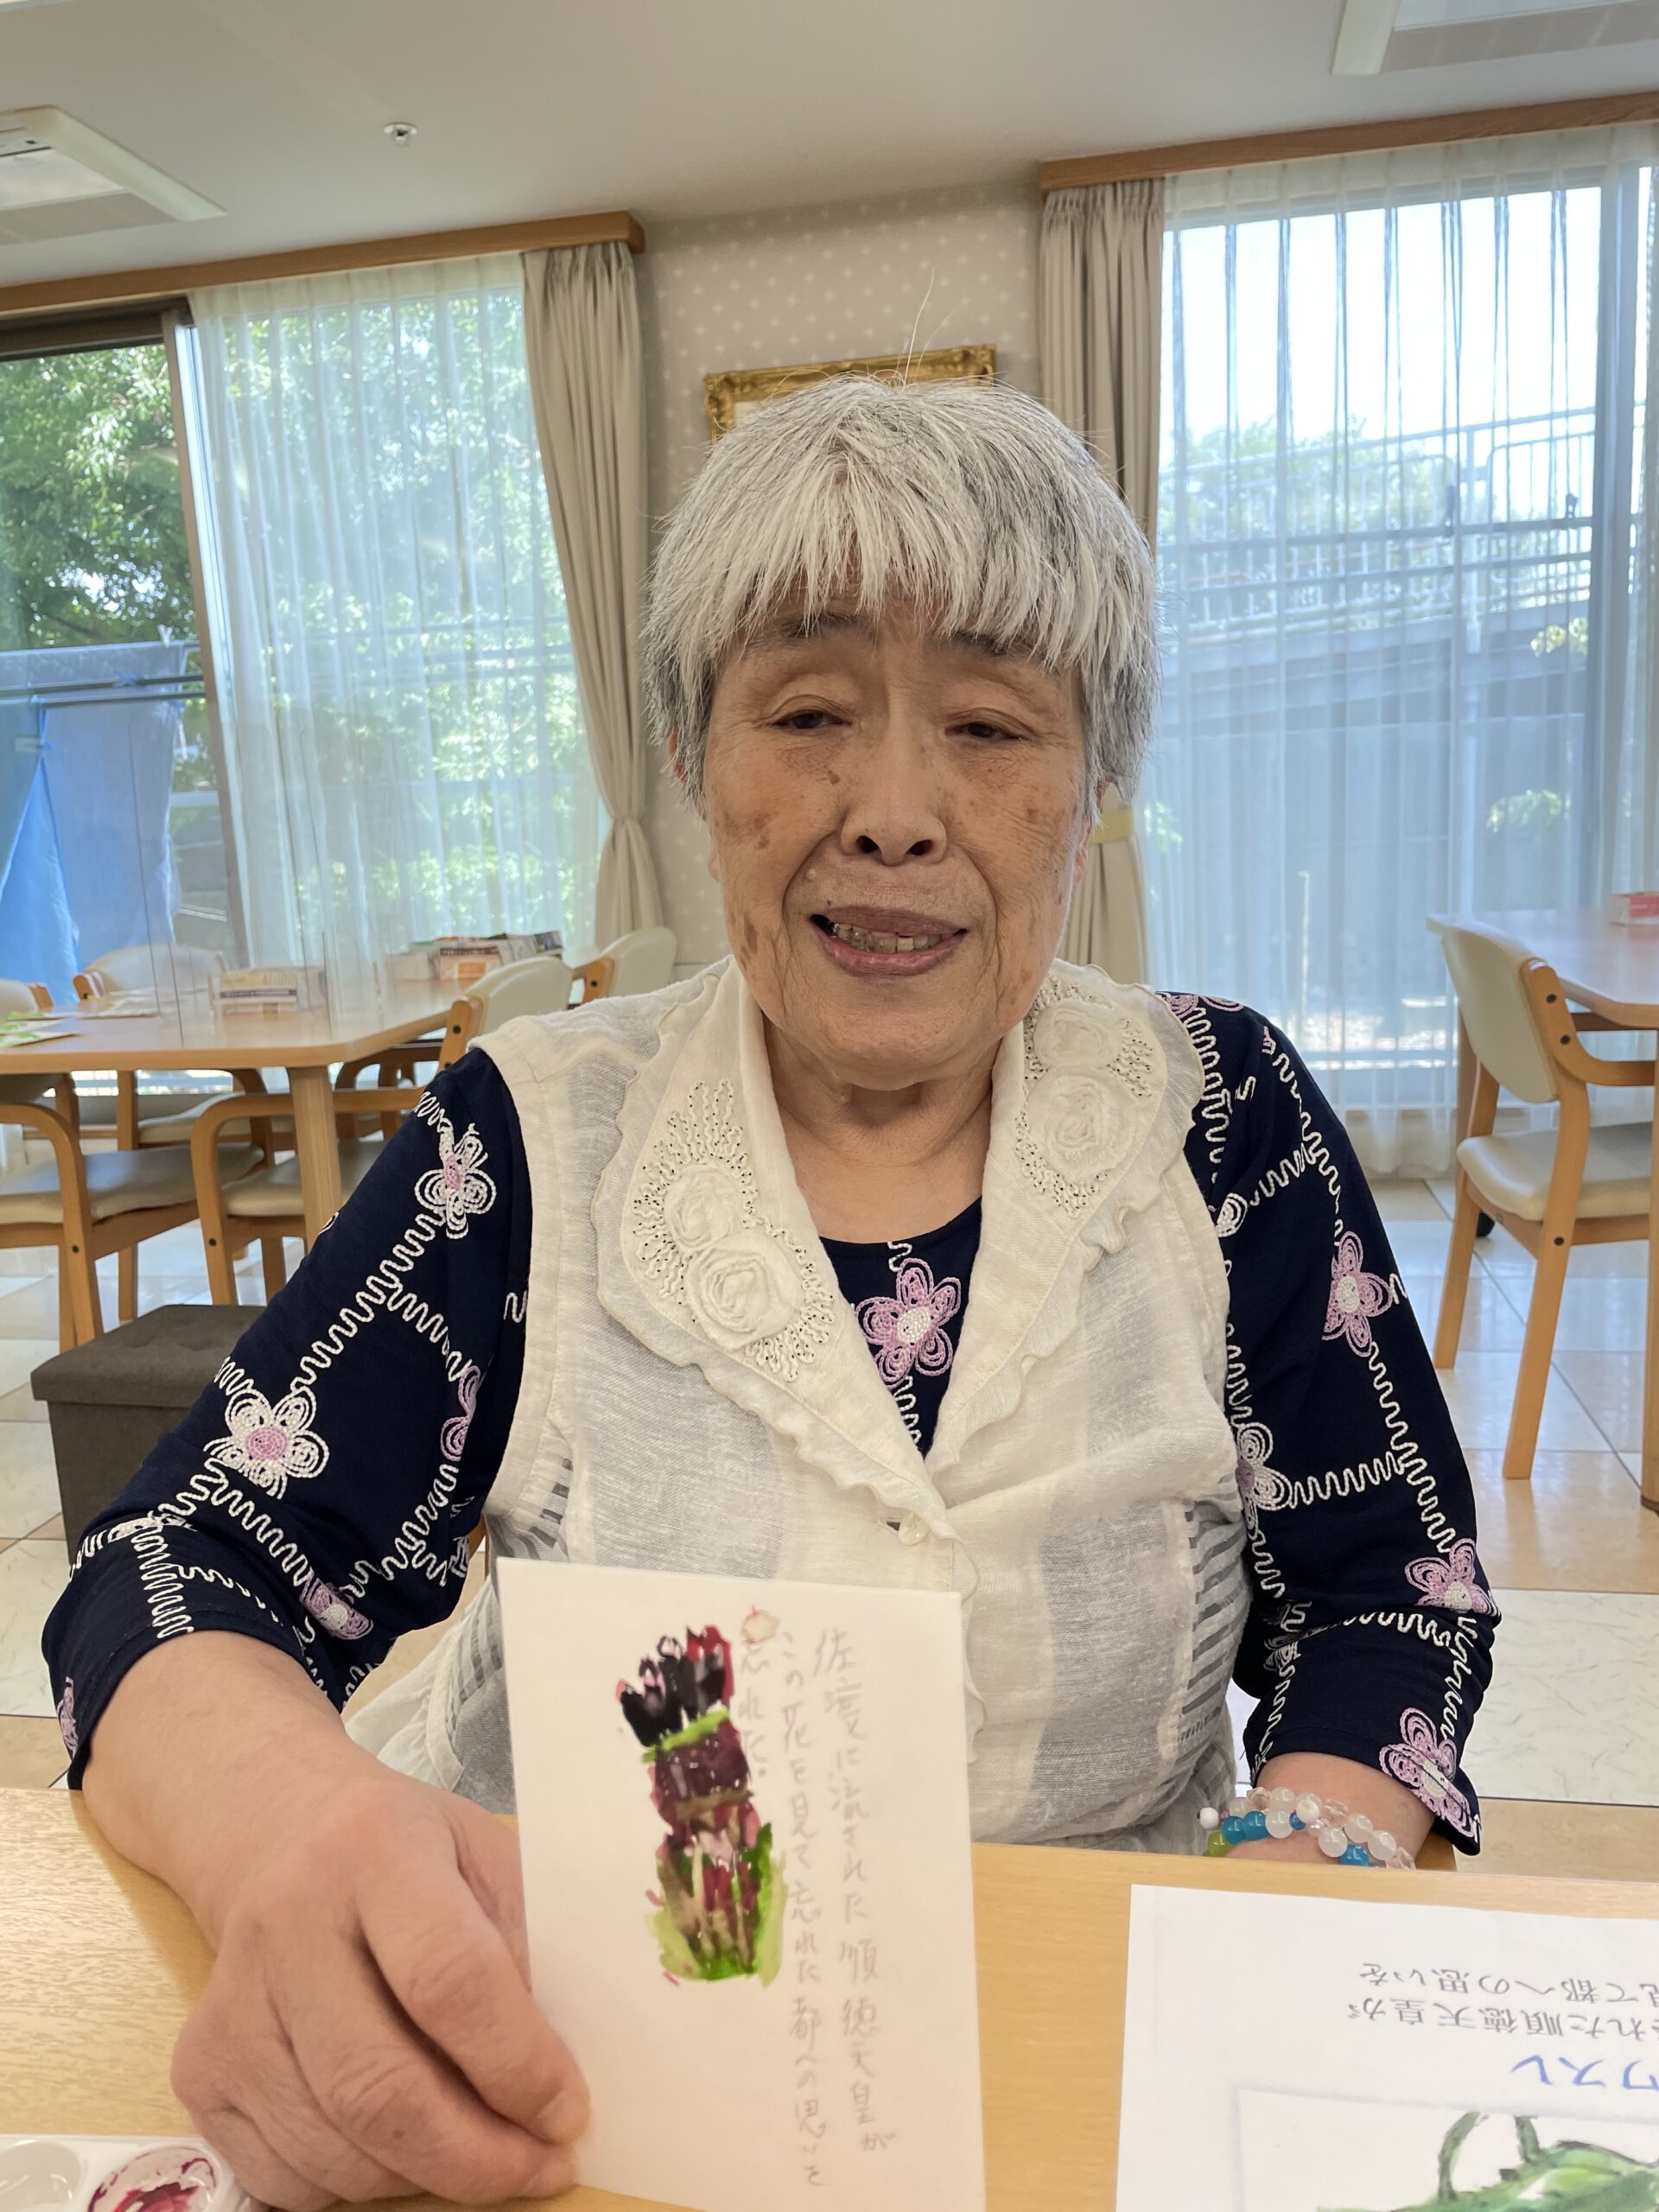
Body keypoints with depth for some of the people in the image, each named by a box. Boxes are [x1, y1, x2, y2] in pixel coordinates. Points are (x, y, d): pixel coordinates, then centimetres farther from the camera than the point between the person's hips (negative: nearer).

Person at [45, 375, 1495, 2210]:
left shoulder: (1220, 1116, -5)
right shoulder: (530, 1147, -7)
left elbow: (1389, 1597, -1)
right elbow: (177, 1575, -10)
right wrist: (281, 1816, -33)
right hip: (562, 2063, 1)